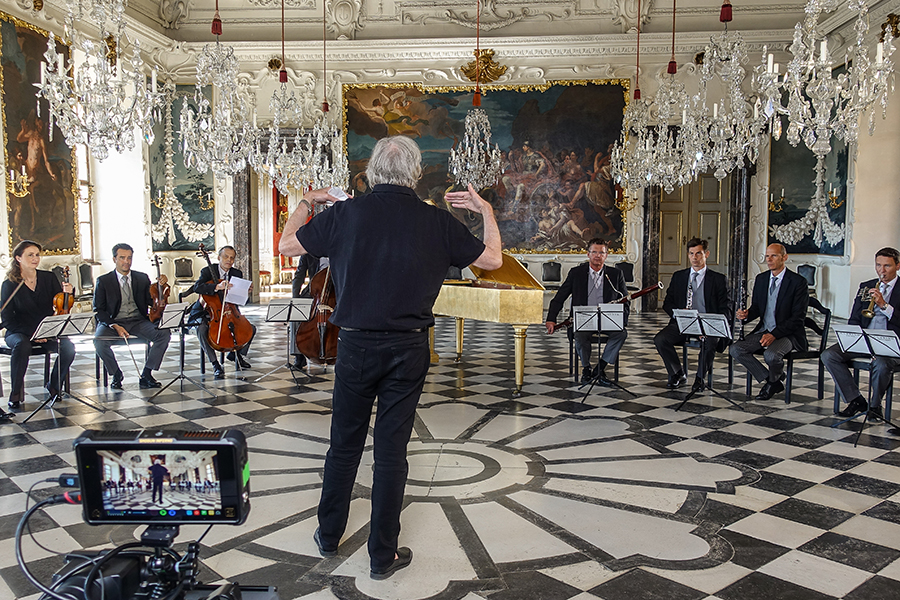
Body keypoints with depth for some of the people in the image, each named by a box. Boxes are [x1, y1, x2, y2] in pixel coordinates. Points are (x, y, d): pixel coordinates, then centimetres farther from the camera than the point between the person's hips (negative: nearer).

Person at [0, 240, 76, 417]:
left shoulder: (49, 278, 4)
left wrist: (67, 292, -22)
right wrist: (31, 333, -20)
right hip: (19, 332, -2)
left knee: (68, 347, -28)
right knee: (22, 346, -38)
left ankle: (54, 386, -3)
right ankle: (16, 394, -20)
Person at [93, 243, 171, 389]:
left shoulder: (142, 278, 11)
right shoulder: (103, 281, 4)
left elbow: (153, 301, 8)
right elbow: (98, 310, 0)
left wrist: (161, 286, -11)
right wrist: (114, 325, -17)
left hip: (138, 321, 2)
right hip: (113, 321, -2)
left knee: (164, 334, -25)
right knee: (99, 341, -33)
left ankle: (146, 375, -13)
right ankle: (116, 374, -5)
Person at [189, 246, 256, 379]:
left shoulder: (237, 274, 8)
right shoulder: (207, 271, -6)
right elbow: (197, 288, -26)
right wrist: (217, 287, -41)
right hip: (206, 314, -4)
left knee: (251, 328, -11)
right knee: (201, 330, -35)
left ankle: (238, 353, 16)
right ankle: (216, 365, -21)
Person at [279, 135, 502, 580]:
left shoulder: (344, 214, -5)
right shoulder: (437, 222, -4)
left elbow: (287, 246, 7)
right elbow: (492, 259, 7)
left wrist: (306, 203, 22)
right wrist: (486, 210, 21)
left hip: (355, 345, 1)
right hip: (408, 348, 0)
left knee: (345, 443, 17)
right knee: (391, 450, 7)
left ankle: (328, 535, 33)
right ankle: (383, 554, 19)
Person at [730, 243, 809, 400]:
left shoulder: (798, 282, -9)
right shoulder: (761, 279, 10)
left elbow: (798, 317, -13)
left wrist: (774, 334, -23)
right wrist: (746, 314, -11)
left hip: (788, 333, -6)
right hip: (763, 330, 6)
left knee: (771, 354, -34)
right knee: (736, 349, -16)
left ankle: (773, 380, 2)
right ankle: (769, 381, -1)